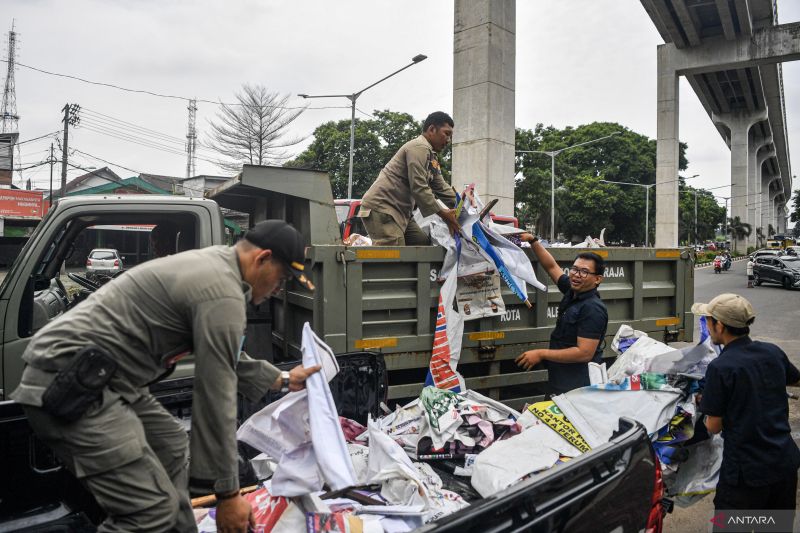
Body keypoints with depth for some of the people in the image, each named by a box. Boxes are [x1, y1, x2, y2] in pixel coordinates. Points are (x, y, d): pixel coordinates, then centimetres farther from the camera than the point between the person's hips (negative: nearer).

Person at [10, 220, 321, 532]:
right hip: (68, 385, -11)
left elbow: (220, 358, 25)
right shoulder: (223, 294, -18)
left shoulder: (212, 264, 13)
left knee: (171, 446, 23)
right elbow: (216, 399, -16)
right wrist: (227, 494, -8)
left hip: (89, 376, 11)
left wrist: (282, 380, 29)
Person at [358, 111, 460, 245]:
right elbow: (419, 189, -20)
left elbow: (442, 188, 19)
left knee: (424, 245, 5)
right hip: (381, 208, -11)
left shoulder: (432, 158, 21)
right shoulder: (419, 147, -12)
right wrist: (443, 214, -16)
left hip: (400, 212, 11)